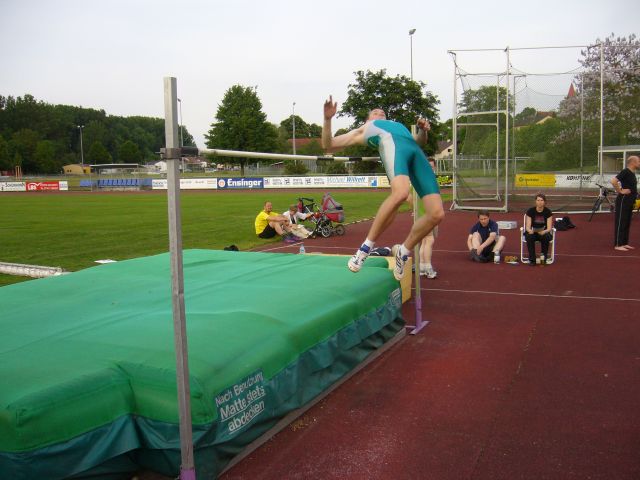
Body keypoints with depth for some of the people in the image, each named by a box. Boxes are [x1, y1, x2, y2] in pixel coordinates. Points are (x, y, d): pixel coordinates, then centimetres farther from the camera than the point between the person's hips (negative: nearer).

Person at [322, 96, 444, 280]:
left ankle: (403, 251, 5)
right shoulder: (362, 130, 33)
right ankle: (367, 246, -26)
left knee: (437, 213, -14)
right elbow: (328, 145, 25)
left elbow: (420, 140, 50)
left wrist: (423, 129, 28)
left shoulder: (397, 125, 47)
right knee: (400, 193, -39)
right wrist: (327, 118, 11)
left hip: (415, 151, 5)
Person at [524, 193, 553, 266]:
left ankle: (544, 256, -12)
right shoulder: (530, 211, -8)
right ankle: (532, 259, -26)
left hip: (543, 233, 0)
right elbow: (527, 226, -12)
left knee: (546, 237, -34)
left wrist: (544, 231, -36)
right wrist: (530, 230, -37)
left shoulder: (548, 212, -7)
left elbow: (549, 228, -12)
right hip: (532, 232, 0)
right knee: (529, 237, -35)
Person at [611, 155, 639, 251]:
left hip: (630, 201, 9)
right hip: (623, 200, -9)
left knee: (627, 223, 13)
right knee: (620, 222, -5)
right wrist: (620, 191, -20)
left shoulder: (632, 173, 13)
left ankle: (624, 243, 20)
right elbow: (613, 181, -28)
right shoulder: (625, 172, -15)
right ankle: (618, 244, -2)